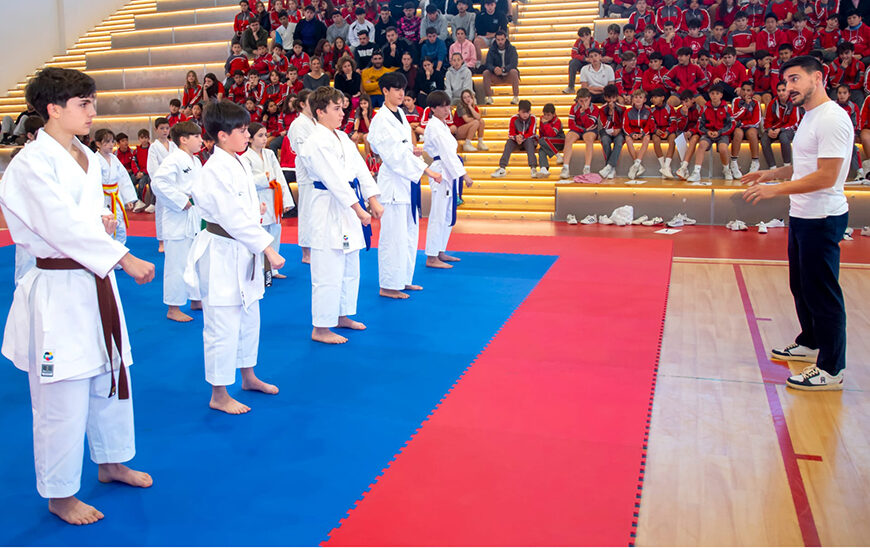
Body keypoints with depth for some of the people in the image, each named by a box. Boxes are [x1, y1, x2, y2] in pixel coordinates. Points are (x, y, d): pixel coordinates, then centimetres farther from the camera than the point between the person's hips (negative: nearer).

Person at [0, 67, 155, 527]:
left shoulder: (87, 157, 11)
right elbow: (63, 225, -22)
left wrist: (103, 221, 2)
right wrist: (125, 258, -23)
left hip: (96, 281, 9)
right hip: (58, 291, -8)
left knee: (111, 377, 19)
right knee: (63, 398, 0)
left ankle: (110, 463, 39)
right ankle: (59, 494, 19)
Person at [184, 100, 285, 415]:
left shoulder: (239, 164, 10)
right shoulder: (216, 170, -20)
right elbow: (234, 218, -25)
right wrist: (267, 248, -25)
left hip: (243, 254, 10)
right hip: (222, 255, -10)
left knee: (249, 319, 21)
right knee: (224, 327, -1)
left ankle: (248, 377, 38)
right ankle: (219, 395, 12)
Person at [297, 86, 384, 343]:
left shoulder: (342, 137, 13)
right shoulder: (316, 143, -16)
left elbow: (359, 168, 10)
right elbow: (335, 180, -21)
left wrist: (373, 200, 1)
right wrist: (359, 210, -23)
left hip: (348, 210, 10)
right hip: (329, 211, -10)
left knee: (350, 268, 19)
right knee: (328, 272, -5)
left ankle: (342, 316, 35)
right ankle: (320, 328, 6)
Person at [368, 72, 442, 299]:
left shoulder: (400, 113, 13)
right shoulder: (381, 120, -15)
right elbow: (395, 155, -22)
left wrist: (413, 151, 3)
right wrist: (427, 170, -23)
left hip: (408, 180, 9)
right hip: (393, 181, -9)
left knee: (410, 231, 15)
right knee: (393, 234, -6)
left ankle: (403, 279, 27)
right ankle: (388, 286, 3)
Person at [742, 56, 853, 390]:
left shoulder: (832, 119, -19)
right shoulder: (810, 117, 14)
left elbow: (826, 176, -25)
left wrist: (776, 190, -23)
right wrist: (773, 173, 11)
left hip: (822, 220, -10)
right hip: (802, 216, 10)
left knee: (822, 293, -3)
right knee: (801, 286, 21)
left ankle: (831, 369, 7)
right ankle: (810, 344, 38)